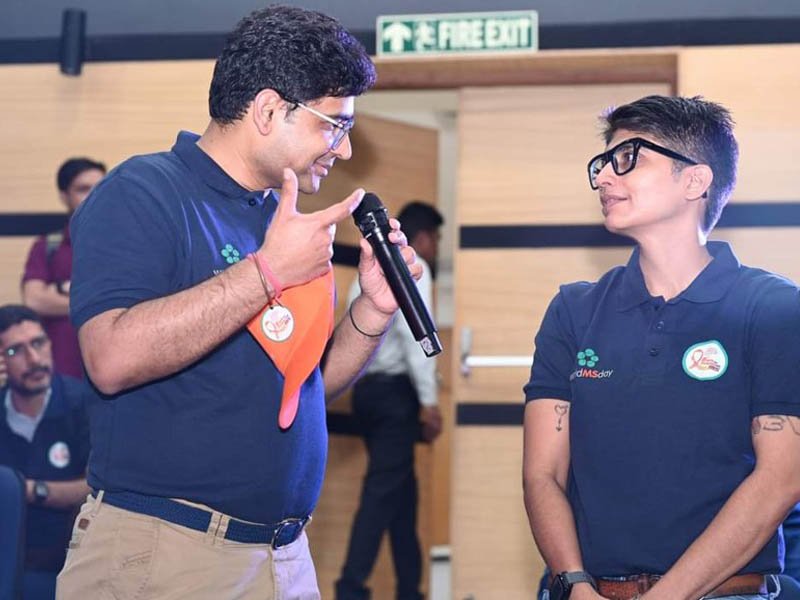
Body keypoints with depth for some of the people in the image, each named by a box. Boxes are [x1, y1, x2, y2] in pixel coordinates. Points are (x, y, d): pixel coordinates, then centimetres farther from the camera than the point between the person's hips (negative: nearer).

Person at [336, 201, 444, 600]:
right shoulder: (412, 267, -4)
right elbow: (414, 332, -17)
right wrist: (428, 399, -20)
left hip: (367, 389, 8)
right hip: (394, 390, -8)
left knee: (402, 492, 12)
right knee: (383, 492, -12)